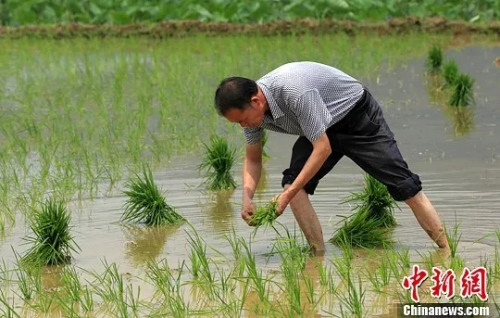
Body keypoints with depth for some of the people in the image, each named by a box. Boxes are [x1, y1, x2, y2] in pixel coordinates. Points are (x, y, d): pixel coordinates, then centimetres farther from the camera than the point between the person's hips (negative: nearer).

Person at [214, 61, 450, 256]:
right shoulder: (251, 107, -15)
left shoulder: (295, 92, -40)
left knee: (403, 185, -9)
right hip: (325, 128, 7)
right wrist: (247, 198, -16)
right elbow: (253, 159, 1)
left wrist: (288, 195, -35)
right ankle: (318, 254, -7)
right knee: (292, 182, -14)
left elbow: (323, 148, -36)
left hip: (357, 115, -7)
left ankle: (446, 250, -1)